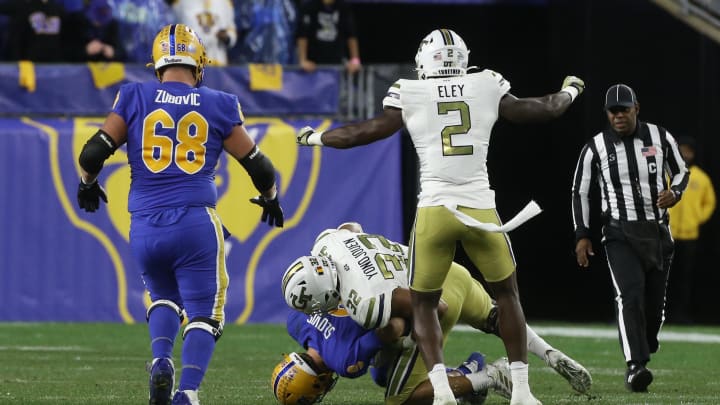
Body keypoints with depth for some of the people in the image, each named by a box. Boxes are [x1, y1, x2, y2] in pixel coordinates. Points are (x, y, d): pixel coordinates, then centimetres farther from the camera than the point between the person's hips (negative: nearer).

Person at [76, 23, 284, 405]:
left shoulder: (134, 98, 5)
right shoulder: (219, 106, 6)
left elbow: (93, 153, 2)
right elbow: (258, 165, 13)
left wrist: (87, 184, 23)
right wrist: (269, 198, 33)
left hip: (145, 227, 2)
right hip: (196, 223, -2)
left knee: (164, 298, 26)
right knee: (203, 313, 7)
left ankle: (160, 361, -1)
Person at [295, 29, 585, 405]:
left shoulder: (409, 96, 1)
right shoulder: (487, 88, 6)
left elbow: (365, 133, 8)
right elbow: (540, 110, 18)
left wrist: (314, 138, 25)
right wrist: (569, 92, 40)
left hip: (434, 211, -1)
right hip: (481, 209, 1)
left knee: (423, 303, 12)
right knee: (507, 295, 20)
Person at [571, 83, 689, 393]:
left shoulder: (660, 138, -1)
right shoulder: (595, 148, -4)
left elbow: (681, 172, 13)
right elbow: (580, 192, 5)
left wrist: (675, 192, -10)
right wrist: (582, 235, 0)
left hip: (658, 231, 3)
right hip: (620, 235, -3)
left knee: (655, 301, 8)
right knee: (630, 295, -21)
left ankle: (647, 348, 33)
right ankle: (635, 366, -28)